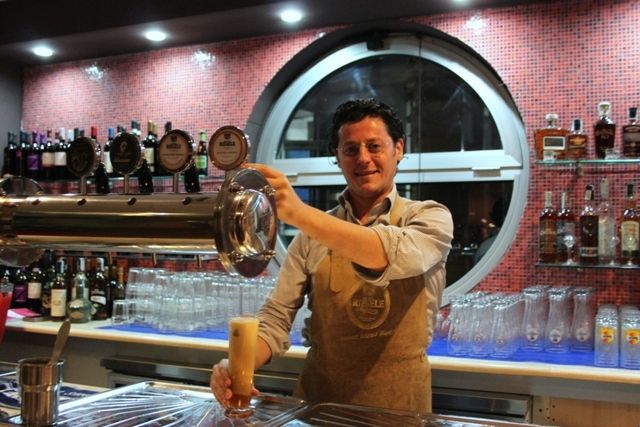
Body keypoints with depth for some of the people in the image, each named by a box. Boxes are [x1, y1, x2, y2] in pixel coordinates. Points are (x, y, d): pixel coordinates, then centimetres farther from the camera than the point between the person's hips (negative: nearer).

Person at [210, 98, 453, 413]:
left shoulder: (430, 218, -4)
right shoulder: (312, 233, 3)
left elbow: (394, 256, -26)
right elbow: (277, 316, -2)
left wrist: (298, 213, -36)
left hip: (399, 401, -2)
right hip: (318, 398, 2)